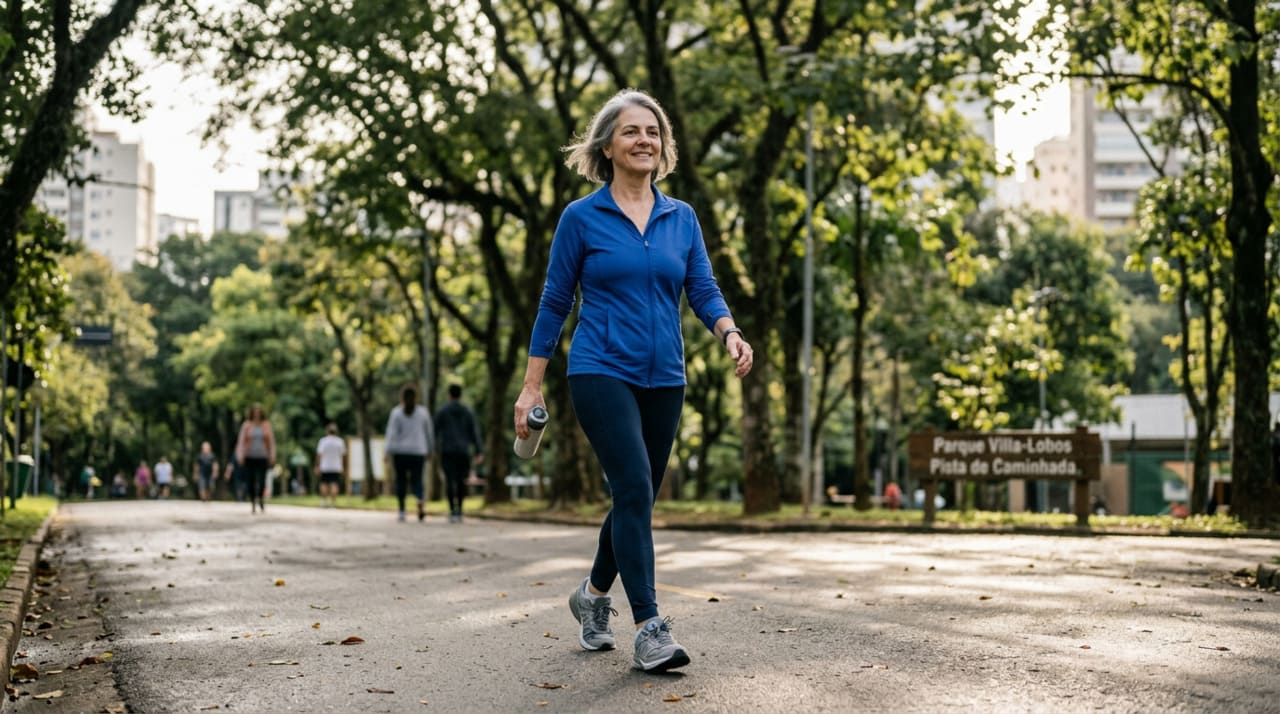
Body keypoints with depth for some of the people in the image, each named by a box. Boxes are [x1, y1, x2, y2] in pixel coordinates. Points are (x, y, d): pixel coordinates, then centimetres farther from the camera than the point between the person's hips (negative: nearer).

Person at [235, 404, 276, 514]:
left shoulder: (266, 425, 5)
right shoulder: (246, 425, 3)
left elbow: (271, 442, 6)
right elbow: (241, 441, 0)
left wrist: (272, 456, -1)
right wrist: (240, 455, -9)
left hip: (262, 457, 0)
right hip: (249, 458, 0)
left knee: (261, 481, -9)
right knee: (250, 481, -3)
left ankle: (260, 499, 19)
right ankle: (253, 504, 10)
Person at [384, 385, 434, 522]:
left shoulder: (396, 412, -1)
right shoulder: (423, 412, 6)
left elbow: (392, 433, -7)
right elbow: (428, 433, 12)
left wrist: (389, 454, -7)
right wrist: (428, 451, 23)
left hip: (400, 452, -1)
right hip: (418, 452, 1)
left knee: (401, 481, 10)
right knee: (416, 480, 1)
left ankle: (402, 511, 10)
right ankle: (421, 500, -30)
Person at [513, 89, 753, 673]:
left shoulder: (681, 218, 9)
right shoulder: (582, 218, -1)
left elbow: (703, 291, 4)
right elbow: (554, 302, 2)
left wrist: (730, 334, -18)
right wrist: (531, 386, 1)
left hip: (663, 378, 5)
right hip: (601, 372, -5)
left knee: (637, 500, 12)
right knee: (634, 490, -17)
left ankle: (594, 594, 36)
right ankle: (649, 629, -15)